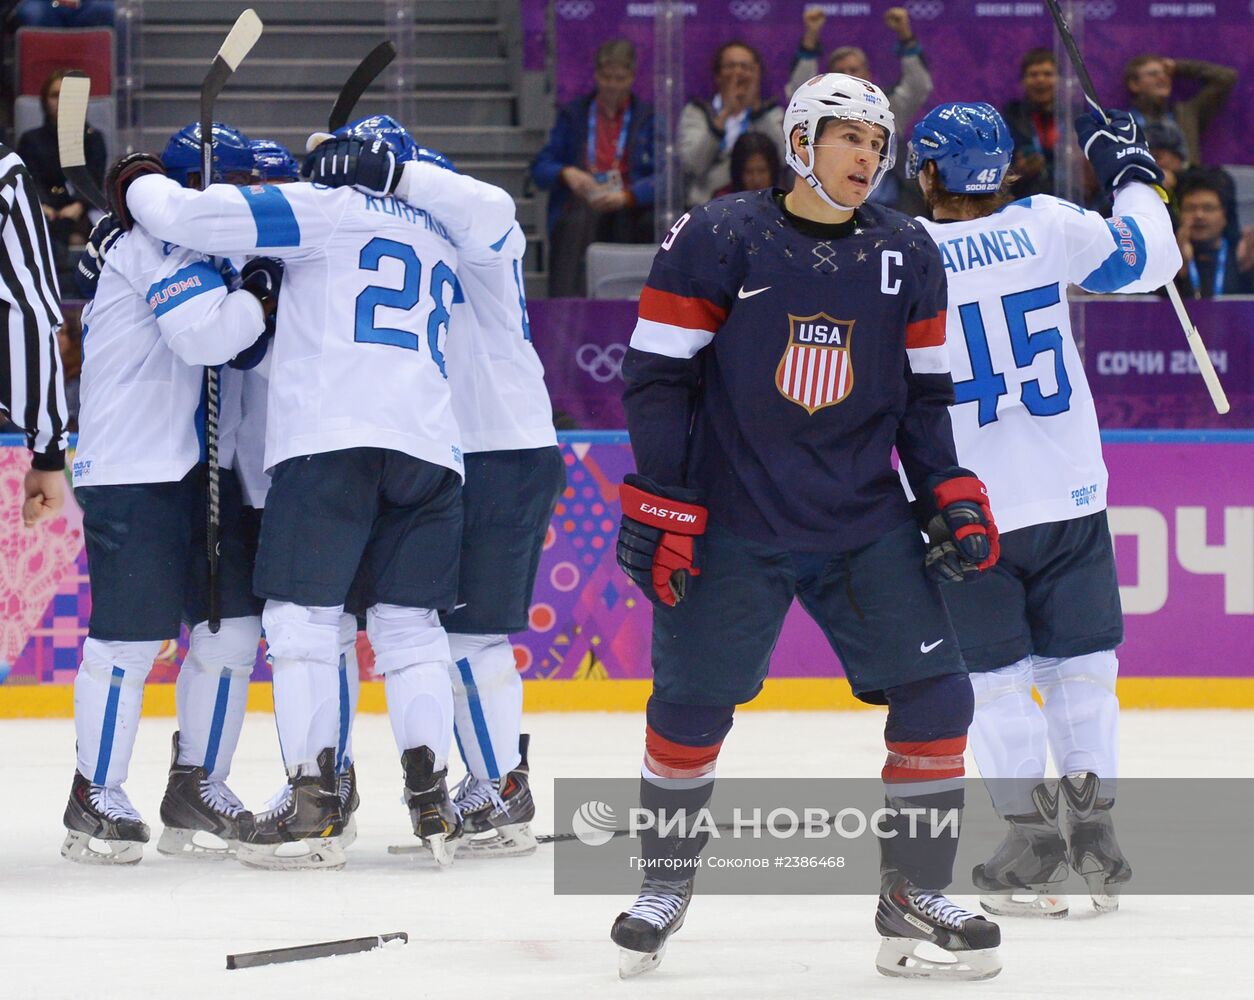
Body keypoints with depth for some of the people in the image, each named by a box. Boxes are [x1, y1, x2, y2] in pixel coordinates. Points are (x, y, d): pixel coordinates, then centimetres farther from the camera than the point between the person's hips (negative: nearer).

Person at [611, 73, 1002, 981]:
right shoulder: (718, 240, -8)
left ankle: (915, 897, 7)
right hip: (735, 525, -3)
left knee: (936, 697, -5)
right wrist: (660, 507, -10)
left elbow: (923, 393, 14)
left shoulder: (907, 255, 5)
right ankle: (665, 885, 25)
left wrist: (951, 495, 4)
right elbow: (658, 376, -6)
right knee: (691, 704, 2)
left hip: (868, 524, 3)